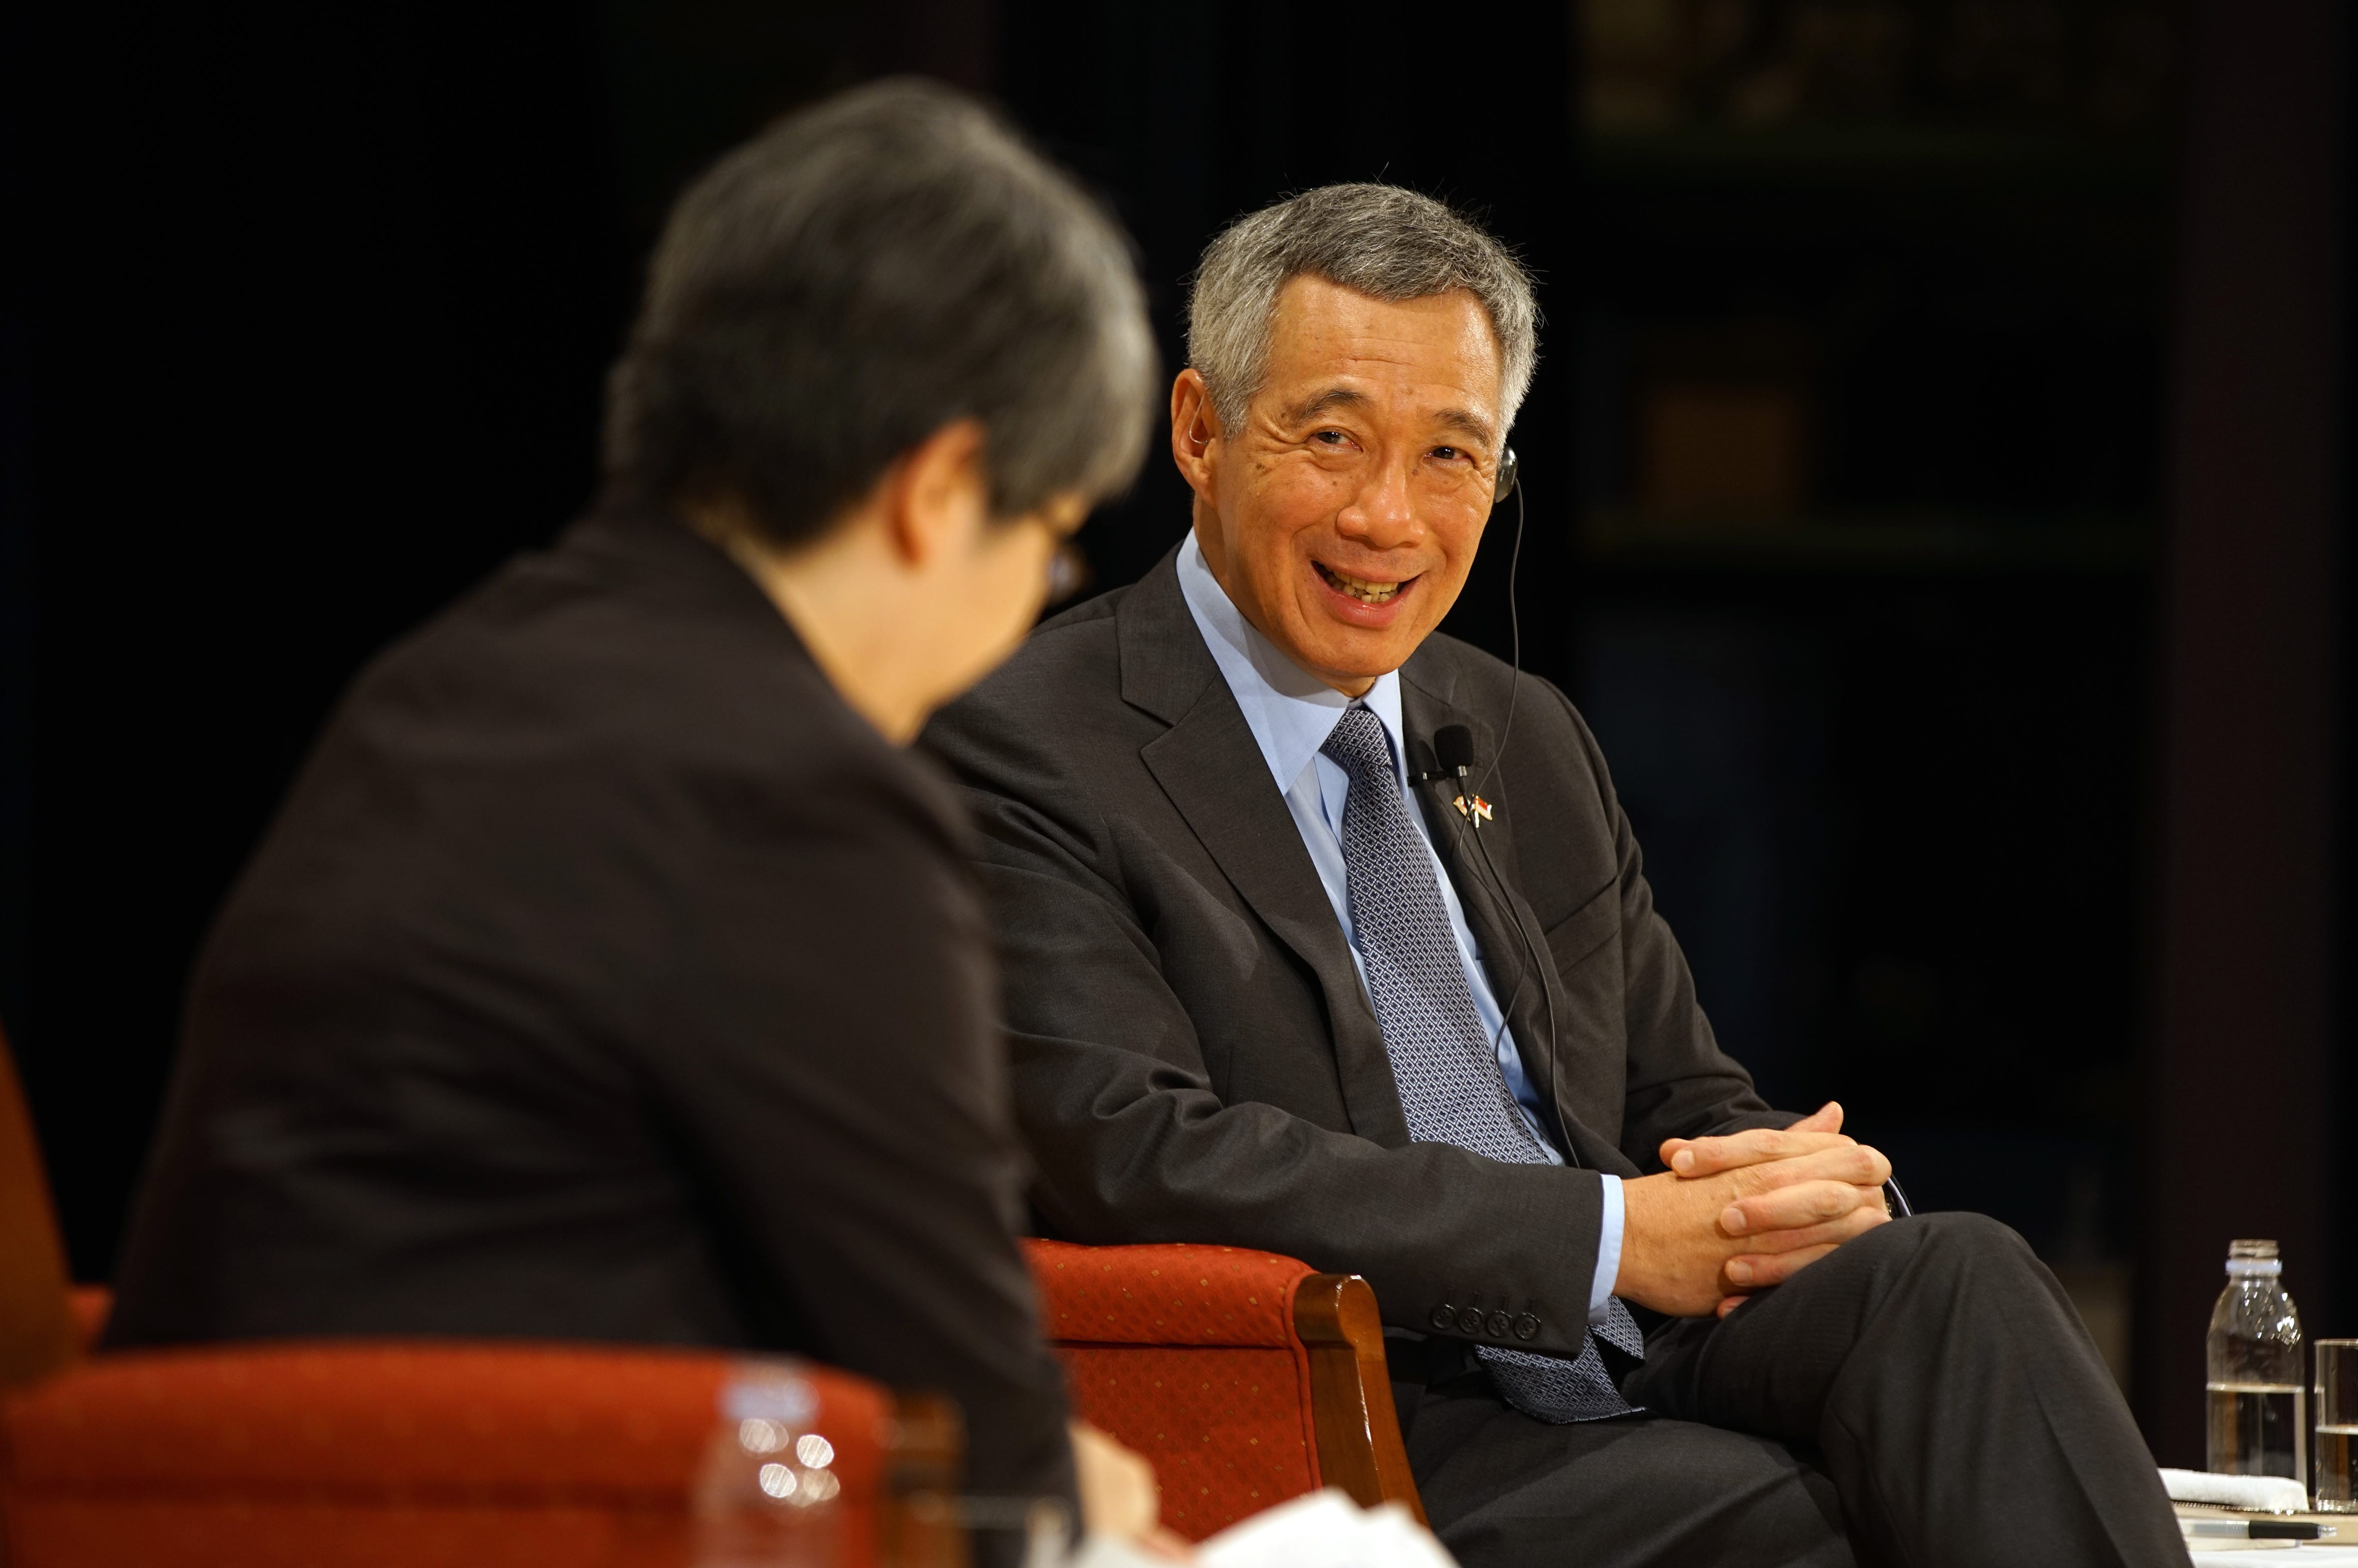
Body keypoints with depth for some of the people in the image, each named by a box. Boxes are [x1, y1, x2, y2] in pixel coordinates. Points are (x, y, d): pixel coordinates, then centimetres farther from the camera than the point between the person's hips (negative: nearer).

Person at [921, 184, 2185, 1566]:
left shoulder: (1529, 745, 22)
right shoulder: (1024, 753, -3)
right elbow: (1137, 1154, -16)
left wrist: (1811, 1190, -3)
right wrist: (1607, 1234, -16)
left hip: (1638, 1366, 7)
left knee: (1954, 1278, -24)